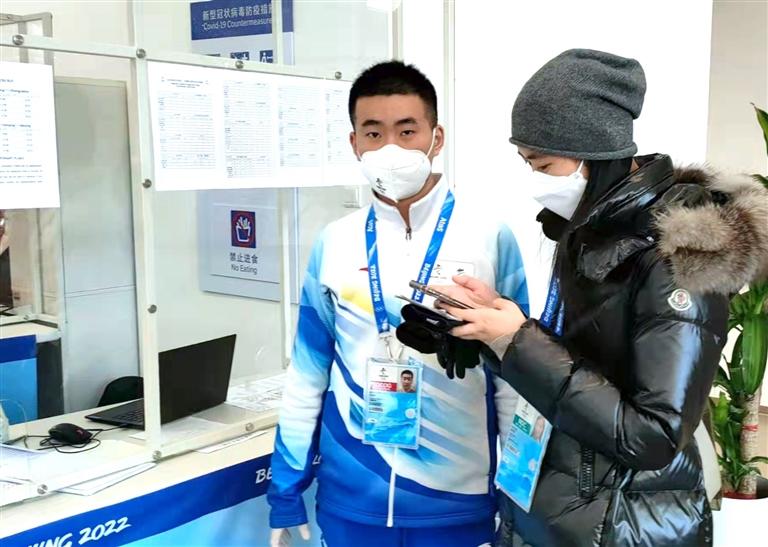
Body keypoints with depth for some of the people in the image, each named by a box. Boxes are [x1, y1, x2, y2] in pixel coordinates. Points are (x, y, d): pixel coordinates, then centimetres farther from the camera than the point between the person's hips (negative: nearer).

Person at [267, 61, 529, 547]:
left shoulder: (491, 239, -8)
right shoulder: (333, 244, -1)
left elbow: (514, 377, -3)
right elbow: (307, 375, 4)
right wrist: (286, 491, 5)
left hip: (457, 498, -2)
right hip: (351, 498, 2)